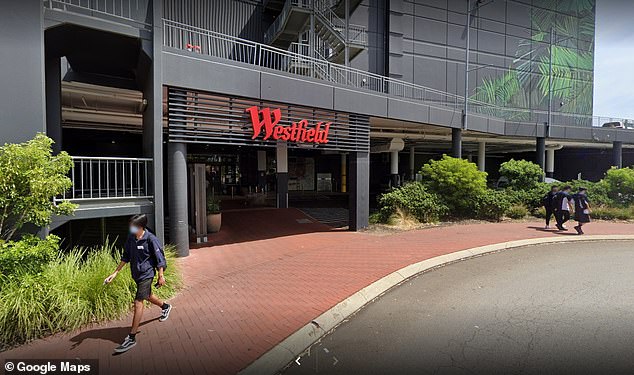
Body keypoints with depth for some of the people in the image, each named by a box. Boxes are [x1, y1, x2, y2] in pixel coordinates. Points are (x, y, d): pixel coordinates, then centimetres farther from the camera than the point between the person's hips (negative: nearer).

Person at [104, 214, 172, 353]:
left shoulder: (151, 239, -21)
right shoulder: (131, 238, -2)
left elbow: (159, 258, -14)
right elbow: (126, 257, 10)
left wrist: (161, 276, -12)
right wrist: (115, 273, 8)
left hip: (146, 274, -8)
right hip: (136, 274, 8)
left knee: (138, 302, -8)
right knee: (147, 296, 25)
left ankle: (131, 338, 0)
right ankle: (165, 307, 54)